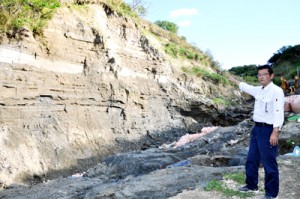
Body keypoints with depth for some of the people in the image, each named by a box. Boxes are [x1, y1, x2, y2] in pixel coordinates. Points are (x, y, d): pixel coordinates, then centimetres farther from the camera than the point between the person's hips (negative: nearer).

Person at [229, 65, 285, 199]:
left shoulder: (276, 91, -14)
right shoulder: (258, 90, 10)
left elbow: (279, 113, -20)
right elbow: (246, 87, 31)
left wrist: (275, 133, -25)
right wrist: (234, 81, 44)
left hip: (268, 130, -9)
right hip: (257, 128, 9)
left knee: (269, 164, -1)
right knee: (251, 160, 18)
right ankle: (251, 185, 36)